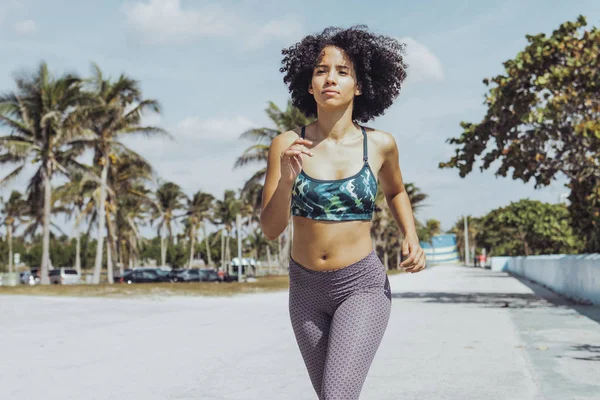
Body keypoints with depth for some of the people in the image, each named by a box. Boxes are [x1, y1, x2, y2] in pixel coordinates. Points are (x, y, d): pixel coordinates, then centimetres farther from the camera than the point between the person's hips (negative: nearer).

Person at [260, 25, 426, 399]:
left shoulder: (380, 144, -6)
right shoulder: (287, 145, -7)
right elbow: (271, 229, -8)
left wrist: (412, 239, 0)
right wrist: (287, 179, -25)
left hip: (361, 287, -2)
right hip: (306, 288, 3)